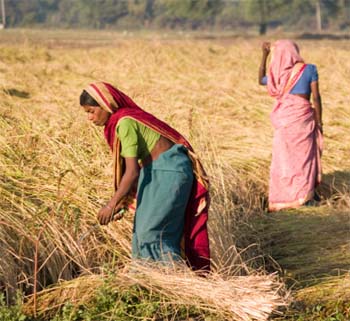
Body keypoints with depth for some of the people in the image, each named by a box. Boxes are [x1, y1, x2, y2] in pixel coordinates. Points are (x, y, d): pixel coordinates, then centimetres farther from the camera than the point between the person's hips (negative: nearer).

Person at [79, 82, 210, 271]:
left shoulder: (125, 123, -18)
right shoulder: (118, 123, 10)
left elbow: (132, 172, -22)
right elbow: (137, 169, 13)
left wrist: (112, 205, -17)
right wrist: (122, 203, 10)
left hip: (169, 172, -10)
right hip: (158, 172, 10)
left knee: (152, 233, -10)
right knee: (143, 232, 9)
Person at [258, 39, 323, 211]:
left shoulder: (278, 73, 4)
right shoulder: (309, 69, -5)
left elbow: (261, 80, 25)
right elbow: (316, 97, -6)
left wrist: (264, 55, 22)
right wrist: (319, 121, 1)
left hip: (283, 117, 3)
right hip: (302, 116, -3)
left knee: (284, 155, 11)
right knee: (304, 154, 8)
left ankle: (283, 197, 15)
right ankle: (305, 195, 10)